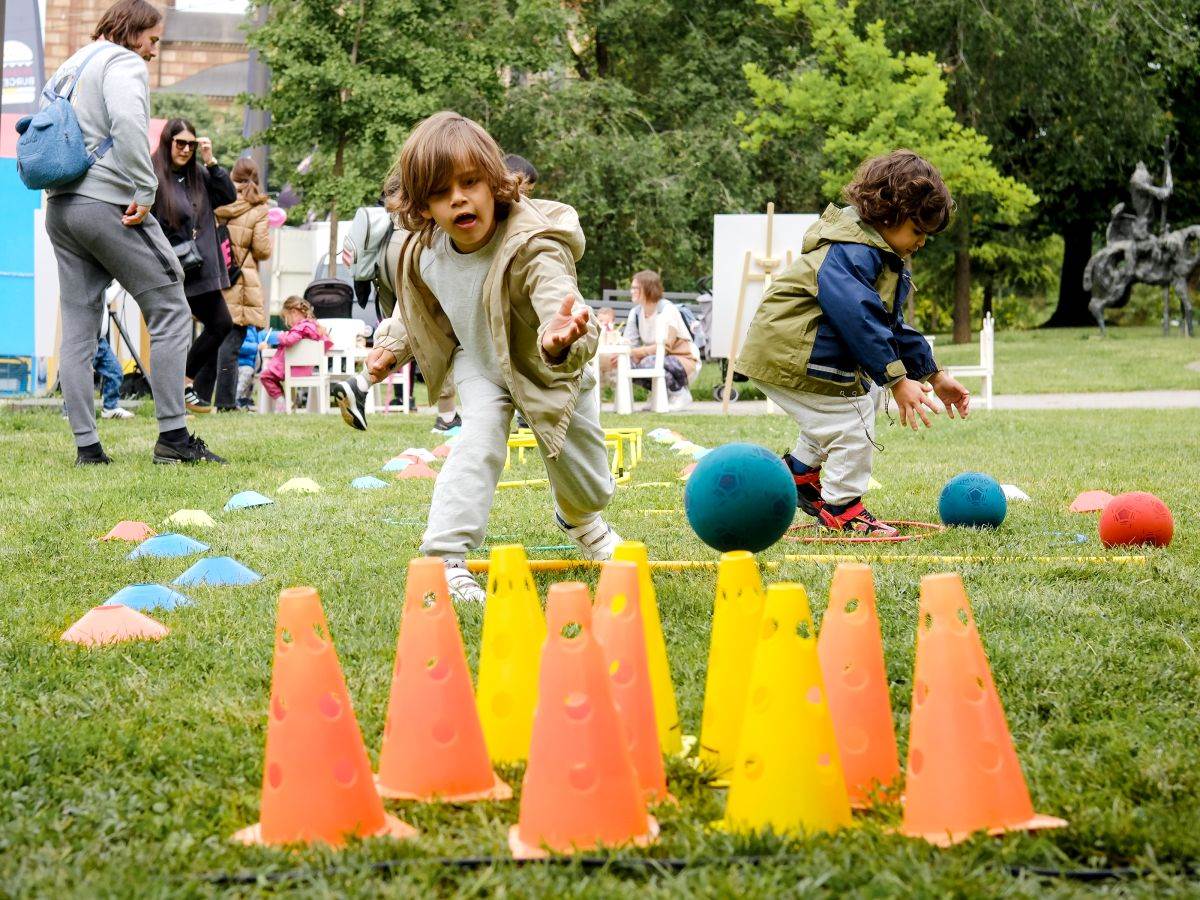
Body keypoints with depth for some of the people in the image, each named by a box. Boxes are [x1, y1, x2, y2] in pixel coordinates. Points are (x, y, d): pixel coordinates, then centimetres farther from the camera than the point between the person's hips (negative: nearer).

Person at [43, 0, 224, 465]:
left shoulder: (70, 66, 24)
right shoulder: (123, 62, -4)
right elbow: (127, 121, -22)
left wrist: (58, 185, 16)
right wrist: (144, 191, -18)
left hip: (59, 208, 9)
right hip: (108, 201, -9)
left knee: (78, 327, 6)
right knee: (169, 310, -3)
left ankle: (86, 445, 3)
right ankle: (173, 436, -6)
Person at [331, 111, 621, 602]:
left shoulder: (534, 248, -41)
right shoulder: (423, 253, -23)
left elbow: (562, 310, -58)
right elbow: (417, 307, 3)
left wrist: (561, 341, -78)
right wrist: (390, 347, -2)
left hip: (548, 371, -2)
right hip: (481, 364, 2)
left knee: (585, 480, 14)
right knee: (480, 441, -26)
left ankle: (580, 519, 51)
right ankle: (444, 558, -23)